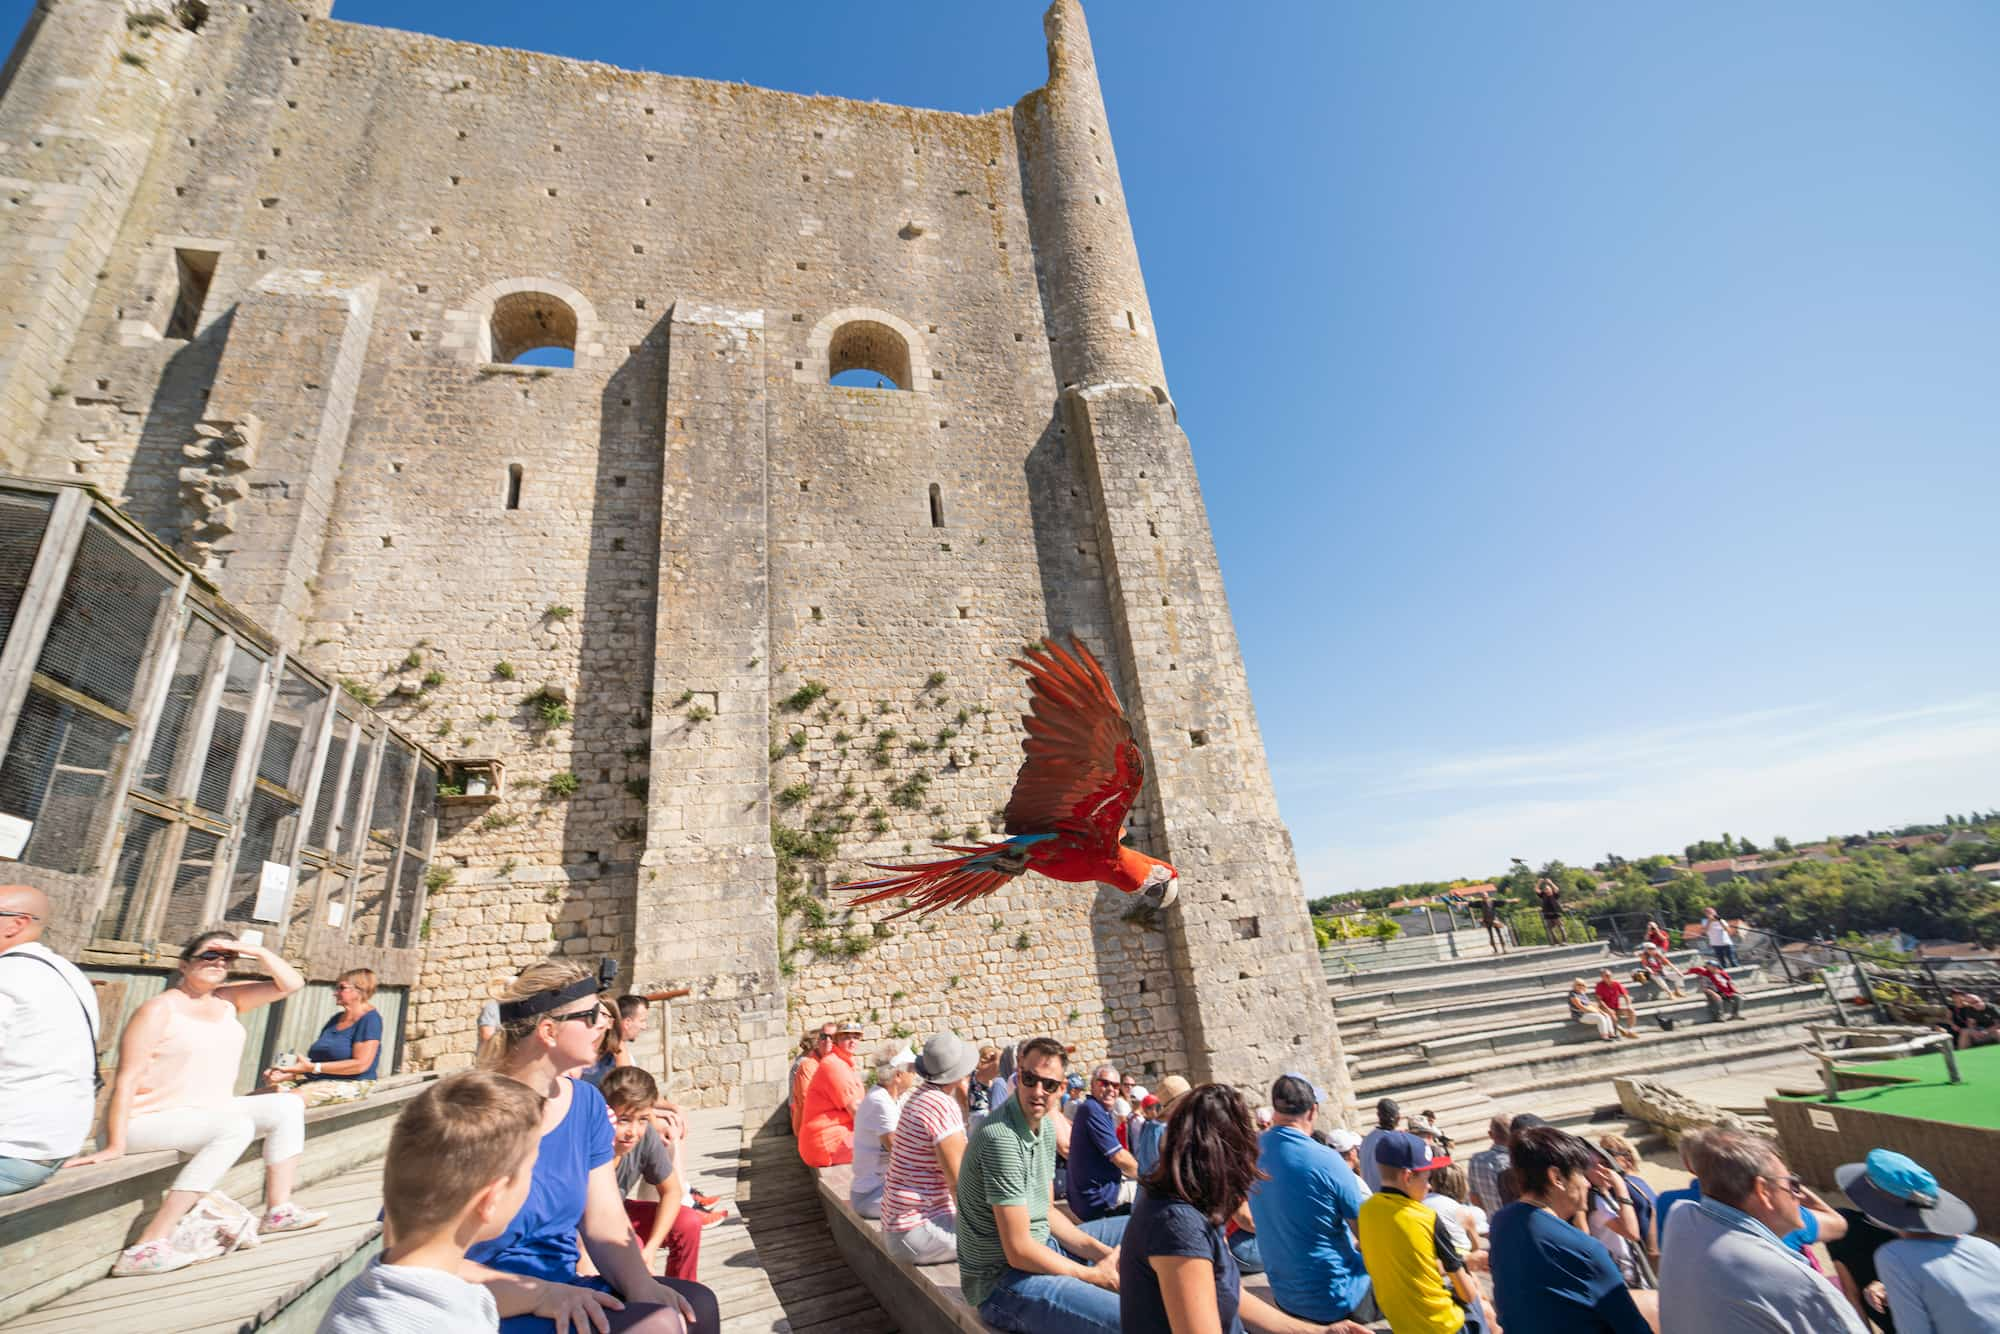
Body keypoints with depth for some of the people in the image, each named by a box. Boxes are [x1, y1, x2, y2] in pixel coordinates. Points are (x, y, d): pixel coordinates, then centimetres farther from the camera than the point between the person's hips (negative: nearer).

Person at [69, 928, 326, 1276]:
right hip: (153, 1120, -8)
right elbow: (127, 1078, -18)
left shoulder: (228, 1000, 9)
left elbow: (291, 983, 8)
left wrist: (257, 952, -4)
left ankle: (278, 1211, -7)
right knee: (236, 1127, -33)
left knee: (288, 1107, -7)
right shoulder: (159, 1009, -12)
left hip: (209, 1114, 8)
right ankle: (148, 1246, -31)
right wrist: (114, 1146, -25)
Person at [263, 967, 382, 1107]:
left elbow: (361, 1064, -15)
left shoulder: (370, 1019, -8)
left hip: (348, 1085, -8)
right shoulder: (337, 1018, 18)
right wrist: (285, 1074, -3)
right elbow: (315, 1056, 14)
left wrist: (313, 1067, -14)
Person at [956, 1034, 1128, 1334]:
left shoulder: (1045, 1126, 3)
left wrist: (1100, 1252, -4)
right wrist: (1095, 1275, -14)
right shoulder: (1001, 1138, -27)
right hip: (1003, 1279, -10)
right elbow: (1019, 1252, -25)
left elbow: (1046, 1213, 10)